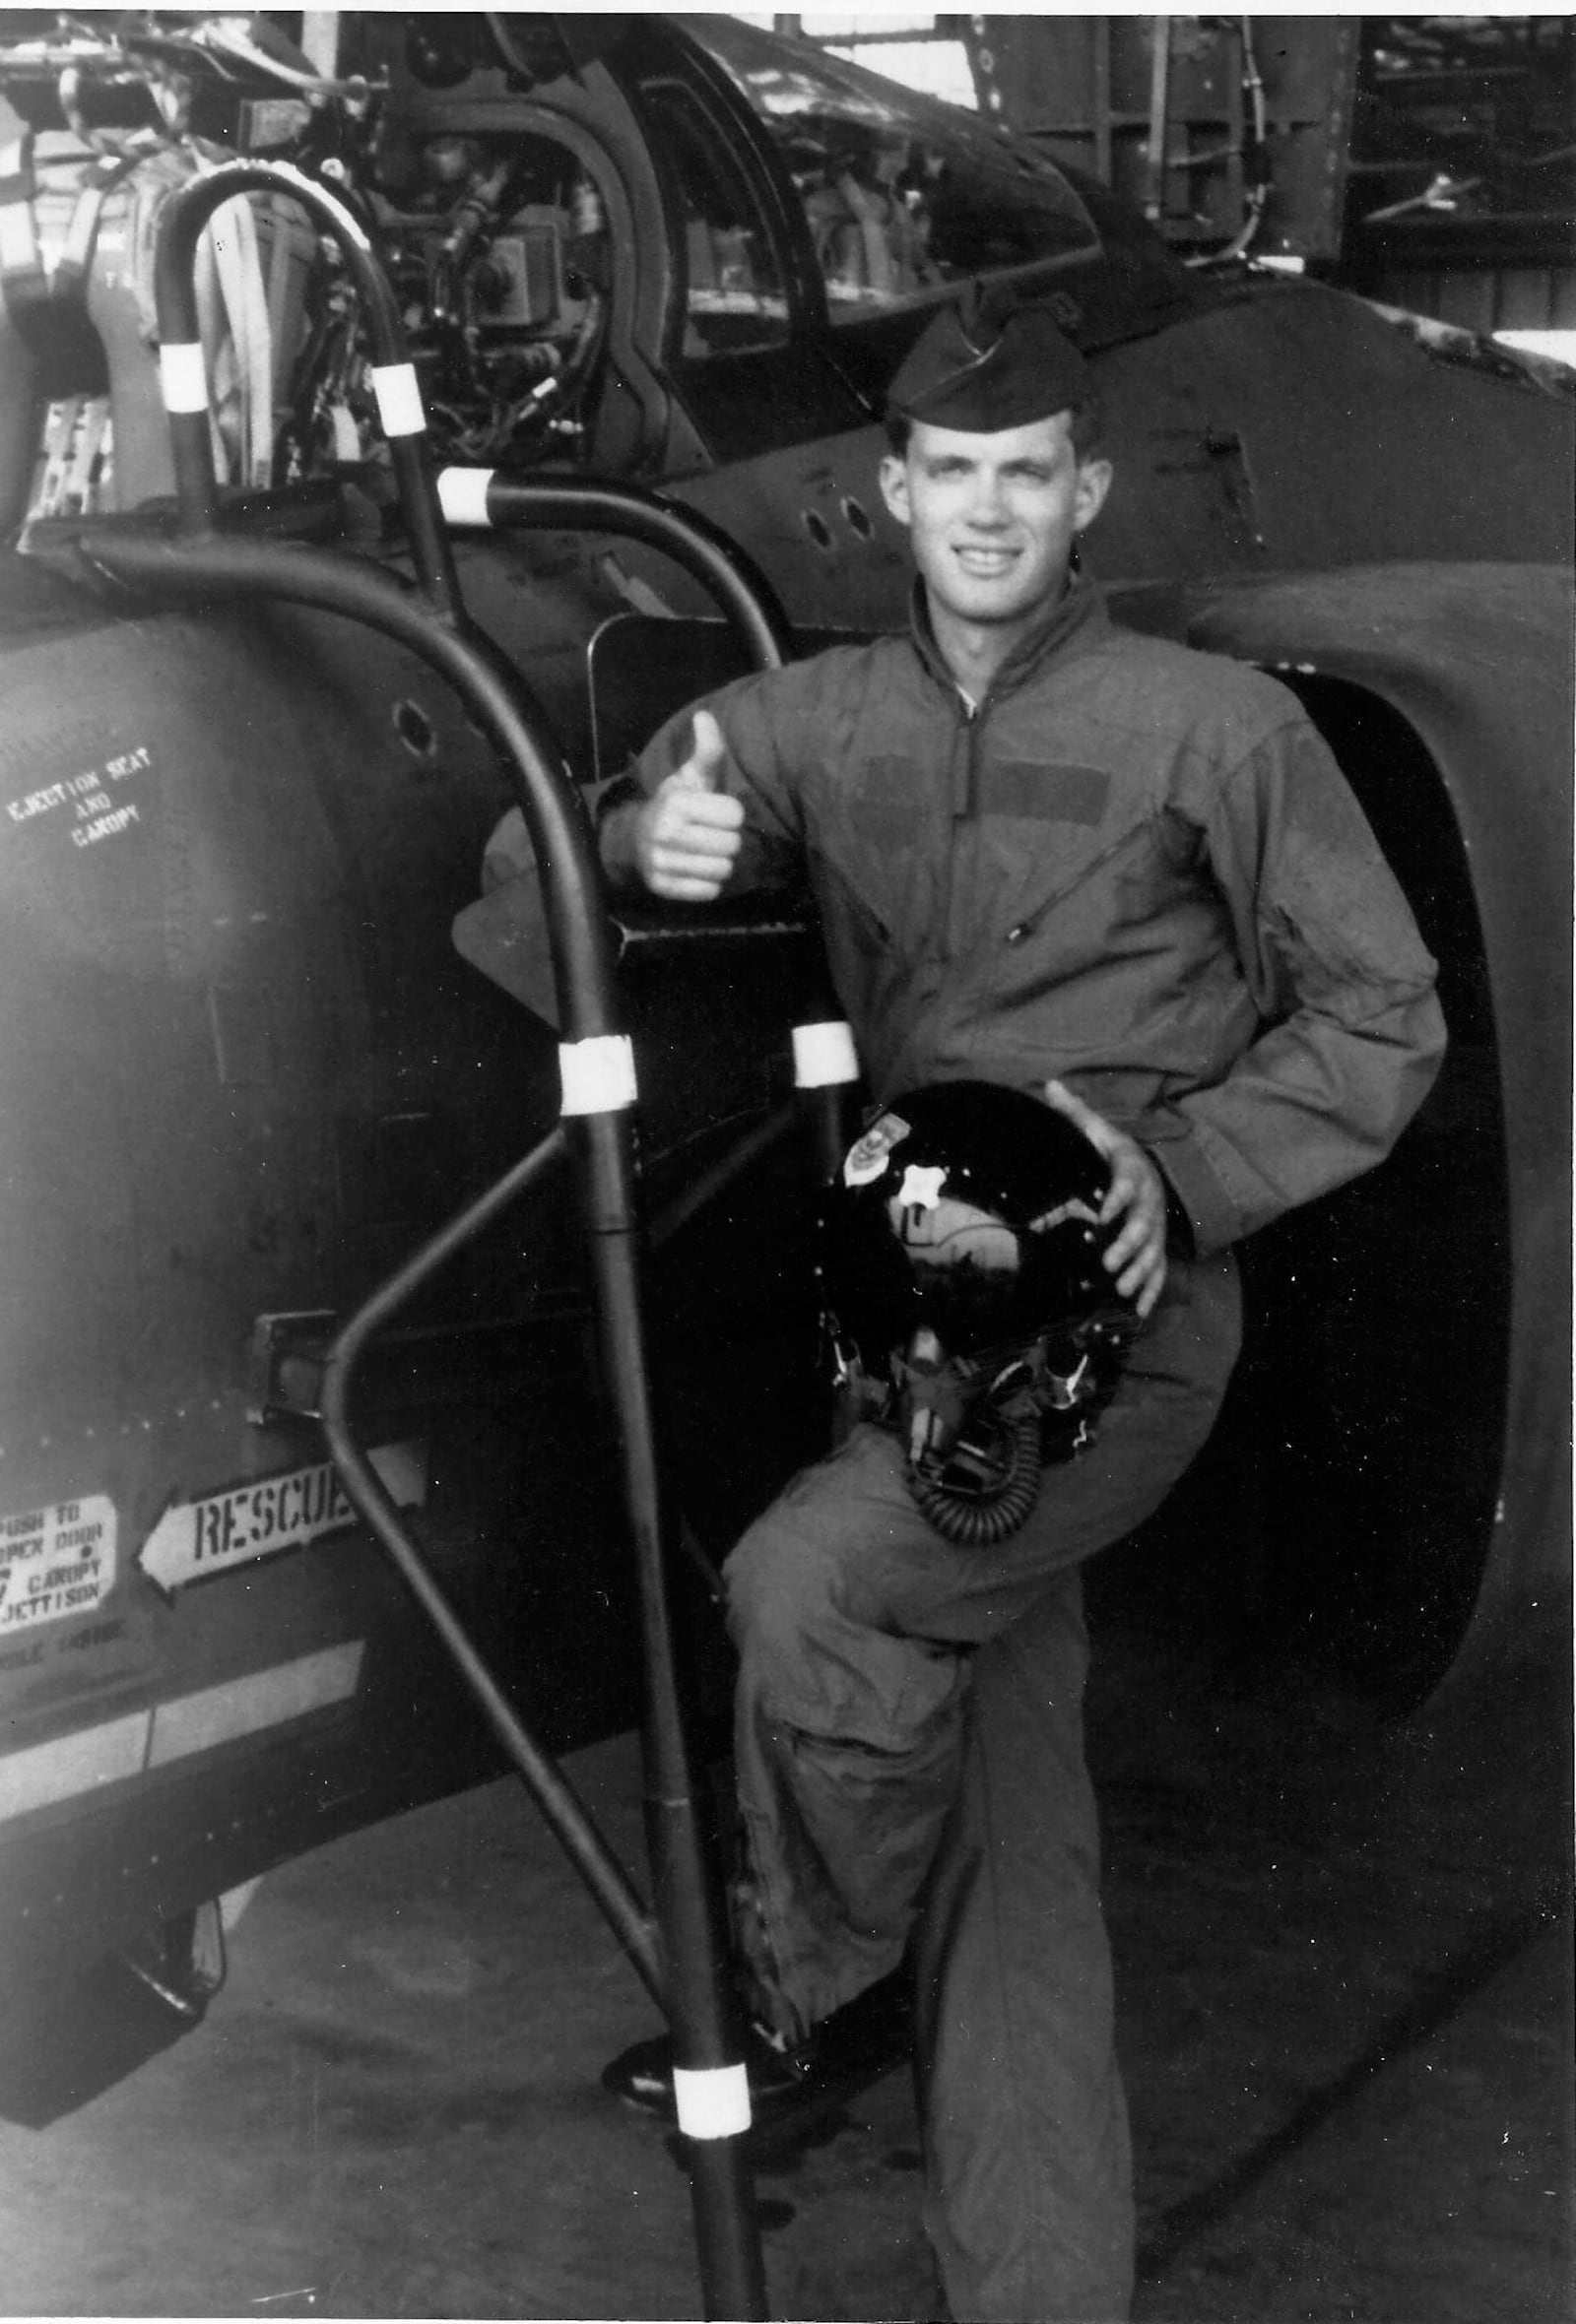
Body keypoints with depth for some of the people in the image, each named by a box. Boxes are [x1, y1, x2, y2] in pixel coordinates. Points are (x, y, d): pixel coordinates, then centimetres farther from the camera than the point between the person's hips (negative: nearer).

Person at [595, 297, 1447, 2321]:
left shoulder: (1214, 727, -2)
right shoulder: (819, 721, 9)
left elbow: (1379, 1024, 2)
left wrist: (1180, 1164, -14)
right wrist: (650, 842, -11)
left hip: (1122, 1321, -4)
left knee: (803, 1585, -27)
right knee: (1003, 1827, 5)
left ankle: (799, 1975, 0)